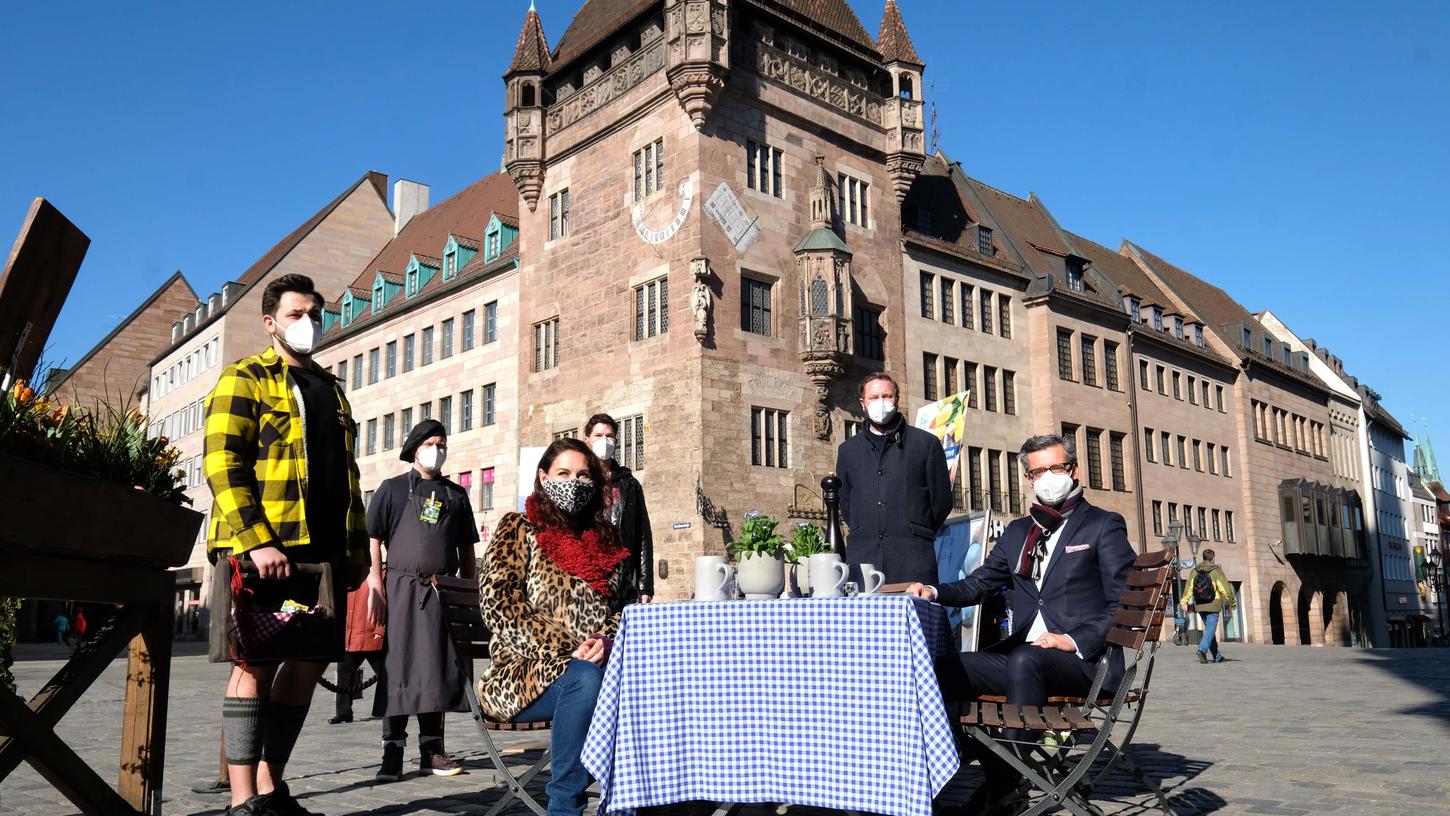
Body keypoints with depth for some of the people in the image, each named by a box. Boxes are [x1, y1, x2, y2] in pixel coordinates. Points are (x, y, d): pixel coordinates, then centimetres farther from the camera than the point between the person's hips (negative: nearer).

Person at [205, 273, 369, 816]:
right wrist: (255, 542, -20)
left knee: (310, 661, 8)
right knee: (257, 664, -4)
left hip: (321, 549, 7)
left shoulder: (331, 389, 22)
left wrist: (356, 544, 16)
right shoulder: (245, 379, 1)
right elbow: (222, 464, -11)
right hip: (263, 548, -7)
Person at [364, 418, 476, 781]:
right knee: (397, 668, -1)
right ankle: (392, 752, 5)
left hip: (444, 591, 3)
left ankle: (432, 751, 14)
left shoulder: (456, 494, 15)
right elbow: (373, 539, 0)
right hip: (402, 588, -3)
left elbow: (466, 548, 17)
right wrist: (375, 586, -10)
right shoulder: (393, 489, 6)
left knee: (439, 669, 6)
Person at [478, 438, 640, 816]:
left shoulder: (607, 539, 19)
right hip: (525, 672, -4)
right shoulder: (518, 529, 6)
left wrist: (609, 639, -9)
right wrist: (564, 651, -16)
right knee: (585, 679, -37)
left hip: (601, 665, 4)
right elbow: (498, 604, -6)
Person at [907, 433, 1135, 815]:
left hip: (1085, 660, -6)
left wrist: (1075, 640, -17)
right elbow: (976, 584, 22)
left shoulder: (1103, 526, 3)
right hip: (1022, 658, 6)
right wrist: (935, 592, 2)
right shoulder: (1018, 531, 20)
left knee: (1024, 660, -36)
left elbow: (1125, 603, -5)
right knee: (945, 670, -15)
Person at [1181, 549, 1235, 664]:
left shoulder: (1195, 571, 4)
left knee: (1209, 628, 15)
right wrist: (1231, 603, 6)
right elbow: (1225, 588, -6)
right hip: (1213, 605, -5)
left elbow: (1189, 587, -5)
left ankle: (1216, 656, 21)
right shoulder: (1216, 571, -7)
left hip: (1200, 606, 5)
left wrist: (1184, 602, -7)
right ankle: (1202, 649, -27)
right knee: (1211, 629, -5)